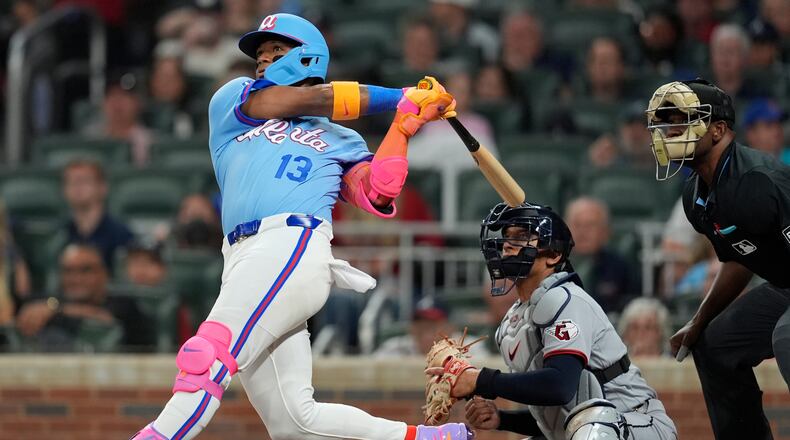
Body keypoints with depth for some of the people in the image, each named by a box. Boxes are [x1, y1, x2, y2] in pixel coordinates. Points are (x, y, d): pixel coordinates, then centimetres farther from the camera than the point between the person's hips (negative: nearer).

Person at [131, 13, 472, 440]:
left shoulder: (339, 140, 22)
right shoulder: (232, 100, 26)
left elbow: (377, 194, 6)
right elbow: (305, 100, 13)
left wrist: (404, 123, 3)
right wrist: (396, 97, 17)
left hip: (294, 248, -4)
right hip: (244, 261, 4)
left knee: (208, 357, -23)